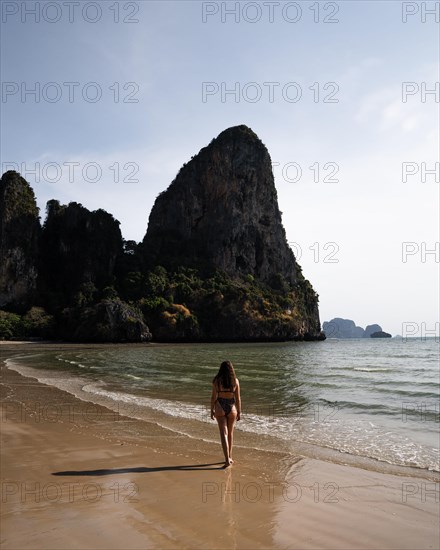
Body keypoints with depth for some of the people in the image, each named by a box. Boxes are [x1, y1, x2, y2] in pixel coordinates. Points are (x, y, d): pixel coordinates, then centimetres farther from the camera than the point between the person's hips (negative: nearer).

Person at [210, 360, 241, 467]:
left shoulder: (216, 380, -6)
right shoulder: (235, 381, -4)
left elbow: (213, 397, -3)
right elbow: (238, 398, -1)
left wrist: (212, 410, 8)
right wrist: (239, 412, 7)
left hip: (220, 408, -2)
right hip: (232, 408, 2)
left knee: (224, 434, -1)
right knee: (230, 433, 19)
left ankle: (227, 459, -9)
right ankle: (230, 457, 29)